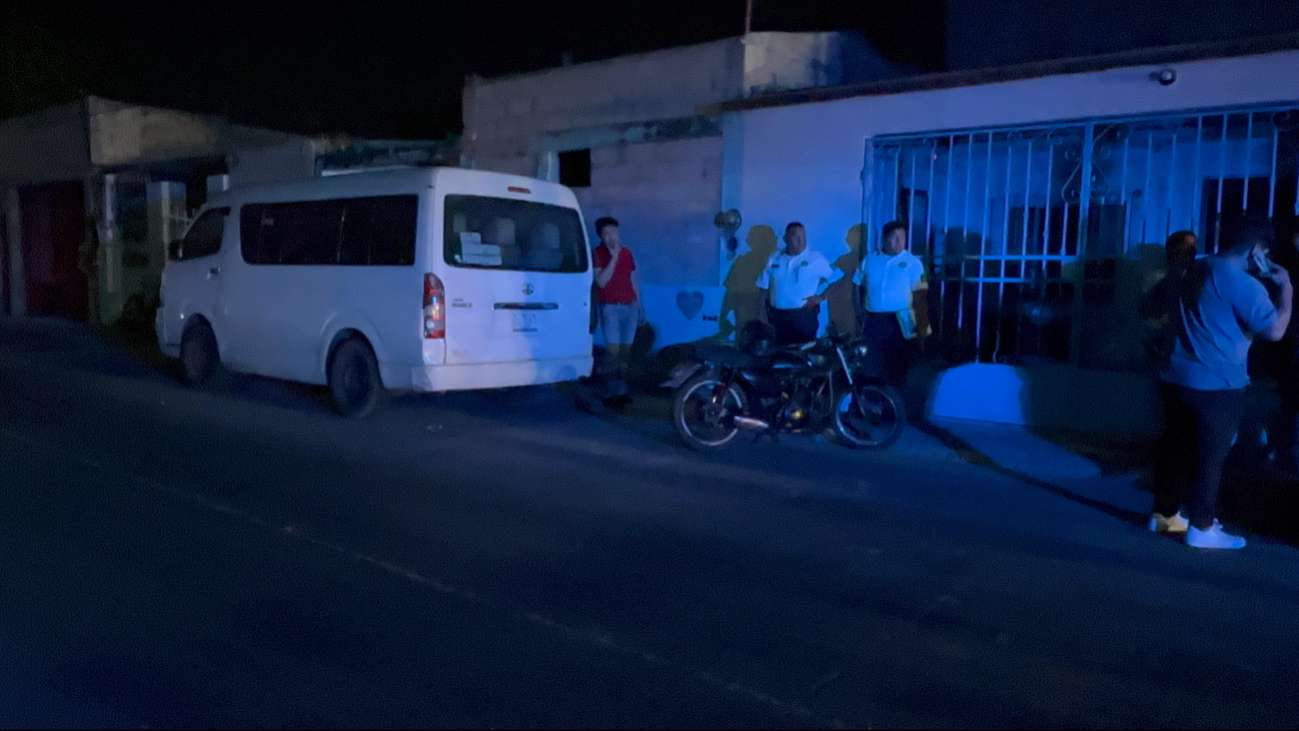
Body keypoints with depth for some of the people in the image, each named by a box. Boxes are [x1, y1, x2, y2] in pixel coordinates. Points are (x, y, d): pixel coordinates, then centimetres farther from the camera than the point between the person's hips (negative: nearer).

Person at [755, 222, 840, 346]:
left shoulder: (816, 259, 0)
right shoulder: (774, 259, 10)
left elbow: (837, 278, 0)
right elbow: (764, 288, 13)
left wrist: (821, 297, -8)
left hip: (803, 315, -3)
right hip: (777, 315, 3)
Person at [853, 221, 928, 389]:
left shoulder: (912, 262, -1)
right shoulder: (869, 260, 7)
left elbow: (920, 292, -5)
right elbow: (859, 286, 13)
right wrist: (861, 311, 3)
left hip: (898, 321, -2)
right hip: (872, 320, 2)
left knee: (897, 363, 3)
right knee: (872, 364, 6)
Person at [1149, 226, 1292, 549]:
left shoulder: (1197, 270, 11)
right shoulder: (1243, 284, -15)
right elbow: (1274, 330, -19)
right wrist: (1285, 287, -7)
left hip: (1176, 378, 8)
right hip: (1217, 385, -8)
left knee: (1176, 448, 15)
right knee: (1209, 457, 1)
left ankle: (1164, 514, 25)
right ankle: (1201, 528, 8)